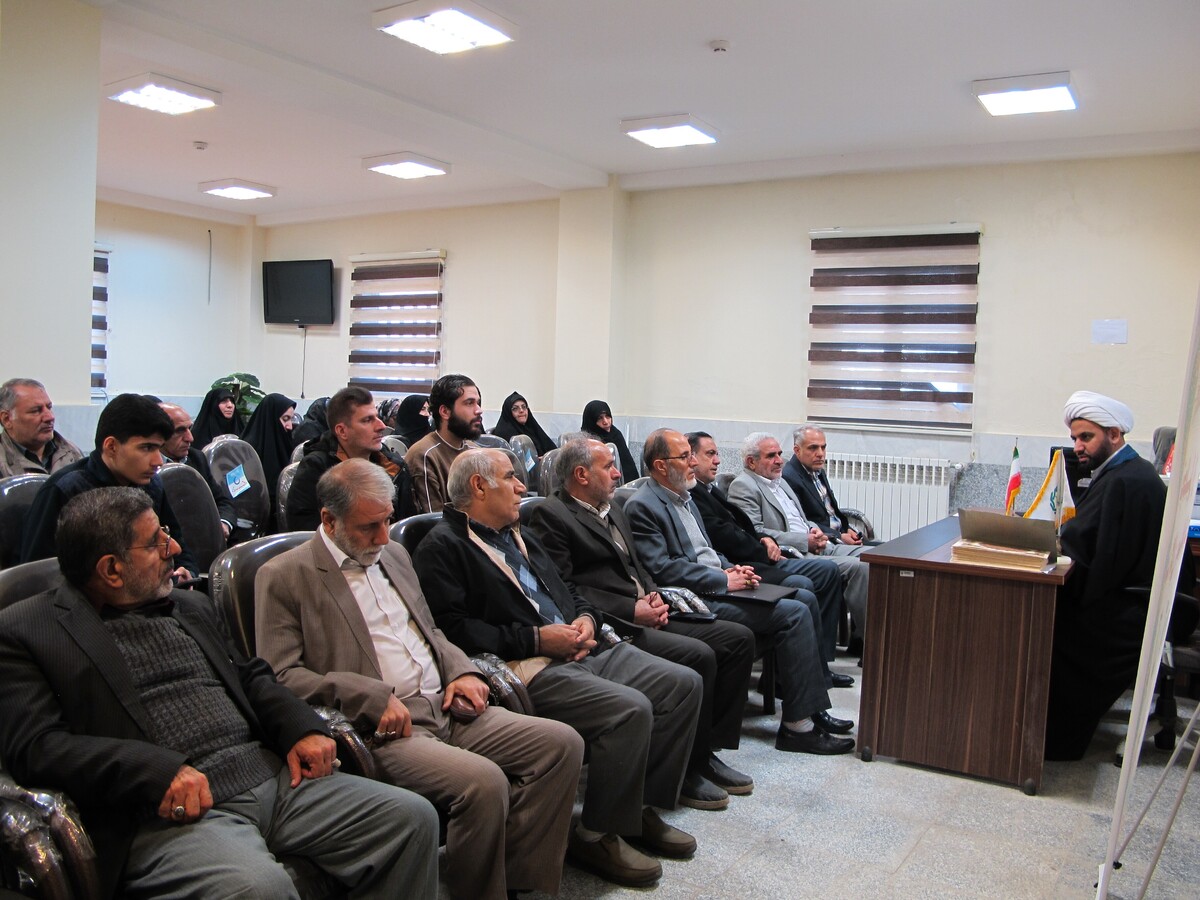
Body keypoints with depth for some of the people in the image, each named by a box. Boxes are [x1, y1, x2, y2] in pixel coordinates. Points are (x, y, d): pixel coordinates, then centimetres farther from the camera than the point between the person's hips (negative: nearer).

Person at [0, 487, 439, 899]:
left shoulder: (189, 607, 22)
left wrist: (302, 728, 3)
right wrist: (157, 771, -22)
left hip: (275, 777, 6)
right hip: (168, 811, -6)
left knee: (412, 817, -9)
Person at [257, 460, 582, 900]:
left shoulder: (395, 555, 20)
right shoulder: (283, 576, -1)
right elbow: (280, 676, -9)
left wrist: (462, 671, 7)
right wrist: (373, 696, -18)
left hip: (447, 708, 7)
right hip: (382, 729, -7)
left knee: (562, 743, -8)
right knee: (484, 781, -31)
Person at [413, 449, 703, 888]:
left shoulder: (518, 534, 24)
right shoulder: (443, 547, -4)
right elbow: (453, 629, -17)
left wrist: (586, 617, 4)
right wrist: (535, 638, -16)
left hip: (580, 653, 9)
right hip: (528, 670, -9)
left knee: (683, 684, -2)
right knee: (630, 709, -27)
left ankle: (642, 807, 10)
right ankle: (597, 836, -7)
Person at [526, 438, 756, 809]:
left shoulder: (612, 510, 22)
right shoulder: (550, 515, -7)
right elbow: (564, 589, -15)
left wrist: (653, 596, 4)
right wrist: (631, 610, -17)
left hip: (646, 617, 10)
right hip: (612, 627, -9)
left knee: (738, 637, -1)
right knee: (699, 655, -26)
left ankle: (707, 751, 6)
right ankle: (686, 770, -9)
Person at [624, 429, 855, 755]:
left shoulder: (683, 495, 18)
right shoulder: (642, 506, -12)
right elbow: (662, 568, -20)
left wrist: (731, 568, 4)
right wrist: (723, 579, -17)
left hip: (718, 584, 10)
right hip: (699, 600, -10)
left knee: (801, 596, 1)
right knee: (794, 614, -17)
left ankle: (813, 708, 5)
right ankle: (798, 725, -9)